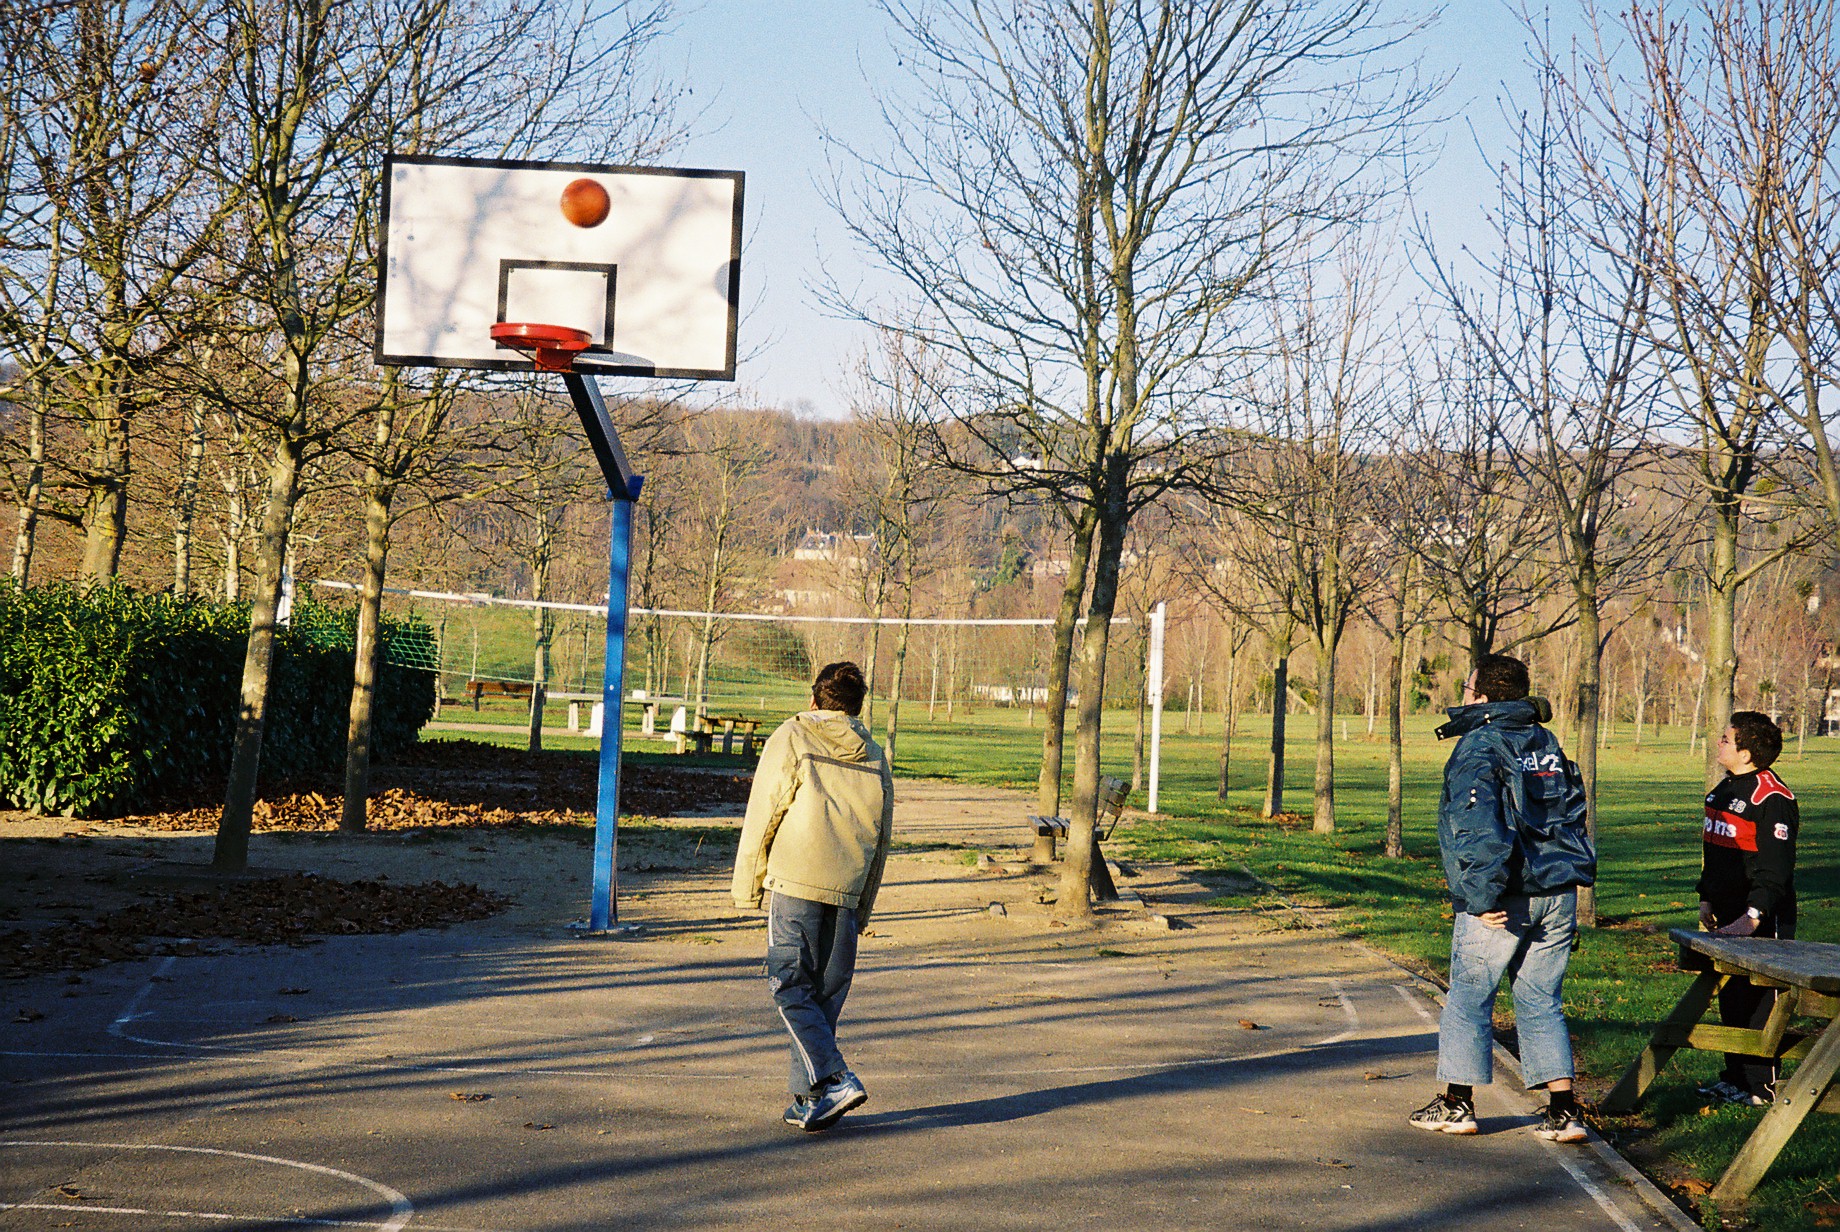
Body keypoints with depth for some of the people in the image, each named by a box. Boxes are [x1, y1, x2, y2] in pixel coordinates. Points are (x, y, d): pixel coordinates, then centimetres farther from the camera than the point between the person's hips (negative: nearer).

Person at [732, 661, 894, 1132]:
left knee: (791, 988, -1)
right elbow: (880, 841, 18)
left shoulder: (791, 739, 2)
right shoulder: (874, 757, 16)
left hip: (795, 882, -4)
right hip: (847, 892, 5)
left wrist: (746, 885, 8)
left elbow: (761, 816, -1)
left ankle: (833, 1080, -16)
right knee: (826, 996, 10)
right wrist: (862, 909, 24)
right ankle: (808, 1099, 11)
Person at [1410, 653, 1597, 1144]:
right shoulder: (1547, 744, 15)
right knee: (1541, 1001, 12)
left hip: (1503, 899, -7)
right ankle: (1563, 1110, 6)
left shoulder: (1479, 747, -10)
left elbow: (1478, 829, -21)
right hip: (1558, 893, 7)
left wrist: (1484, 896, -21)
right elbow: (1574, 814, 19)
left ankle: (1458, 1104, 13)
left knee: (1469, 996, 6)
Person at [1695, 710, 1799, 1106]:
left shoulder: (1772, 798, -16)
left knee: (1758, 1000, -5)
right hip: (1727, 914, 9)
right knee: (1730, 996, 13)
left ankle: (1760, 1085, 2)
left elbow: (1776, 866, -20)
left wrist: (1754, 916, -25)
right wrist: (1706, 898, 17)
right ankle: (1734, 1077, 22)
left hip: (1763, 920, -9)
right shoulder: (1723, 790, 14)